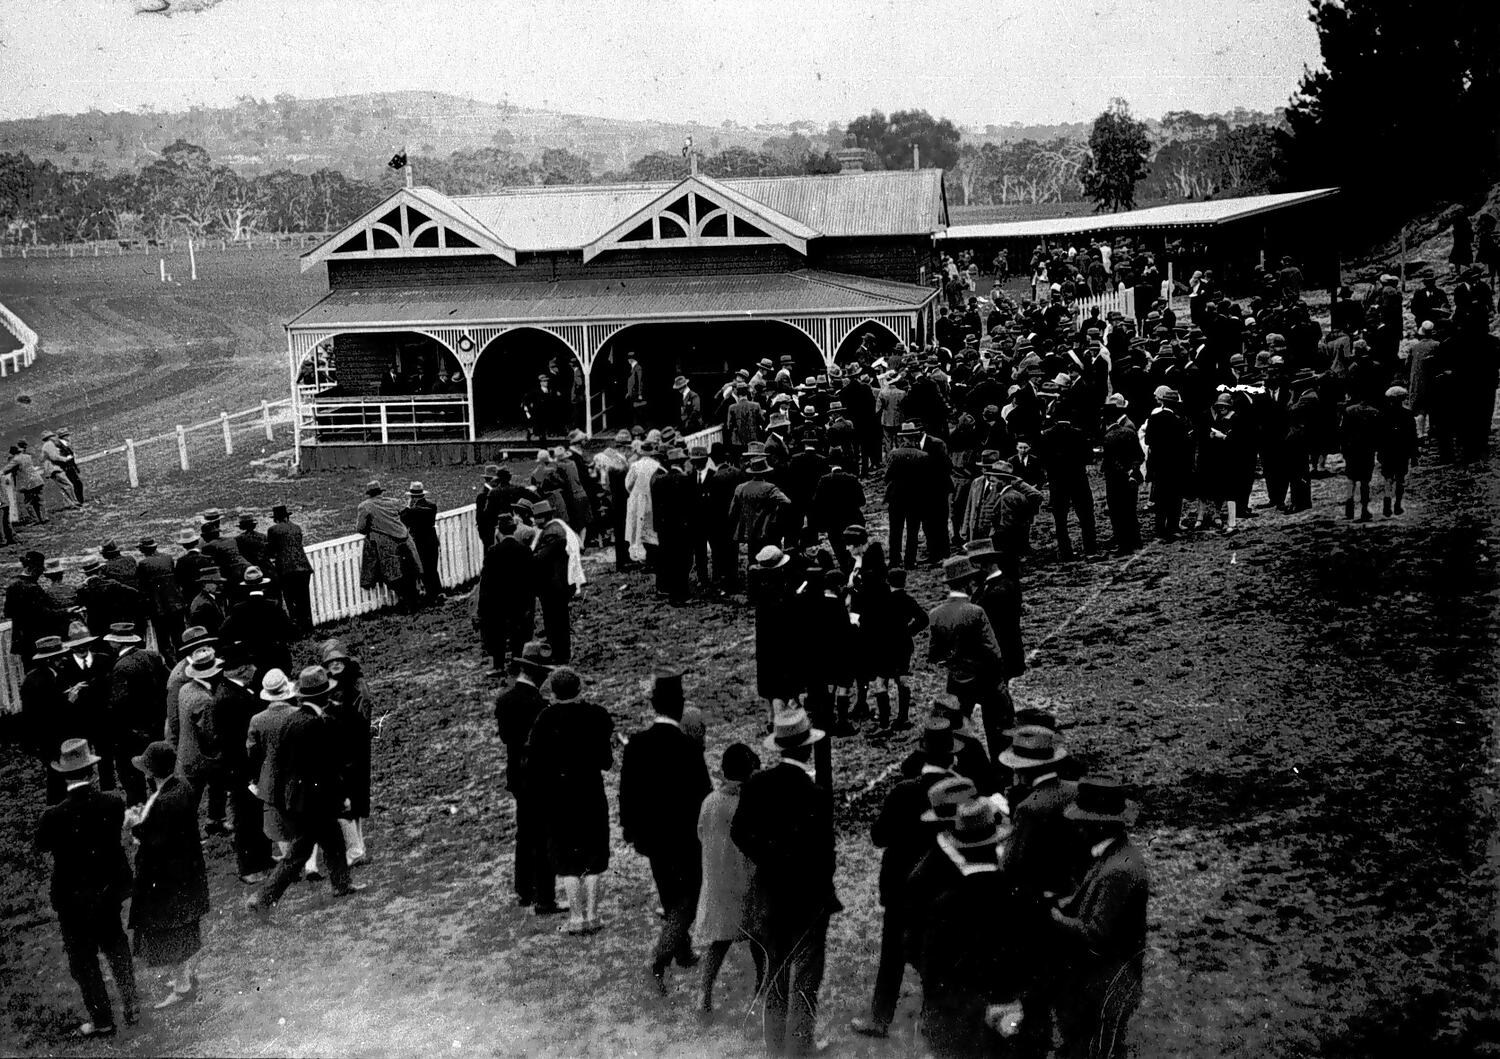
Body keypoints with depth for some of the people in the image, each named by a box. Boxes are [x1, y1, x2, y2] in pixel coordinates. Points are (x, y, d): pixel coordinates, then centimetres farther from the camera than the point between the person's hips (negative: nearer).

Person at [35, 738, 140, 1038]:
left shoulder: (55, 816, -26)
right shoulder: (114, 804, -18)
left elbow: (42, 845, -7)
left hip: (73, 900, -3)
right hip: (110, 890, 4)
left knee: (83, 960, 14)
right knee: (116, 948, 25)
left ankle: (102, 1021, 24)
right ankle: (131, 1007, 34)